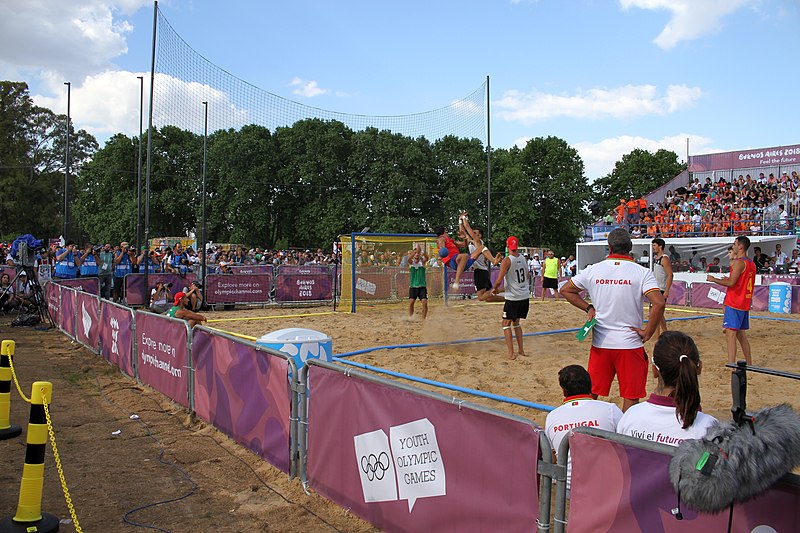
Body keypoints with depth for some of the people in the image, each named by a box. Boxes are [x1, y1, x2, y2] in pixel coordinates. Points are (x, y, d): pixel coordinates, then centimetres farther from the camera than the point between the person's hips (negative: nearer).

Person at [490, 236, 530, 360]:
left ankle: (511, 353, -1)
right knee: (516, 322, 21)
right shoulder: (523, 258, 5)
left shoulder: (507, 261, -14)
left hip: (513, 297, -6)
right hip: (525, 296, 6)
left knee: (506, 324, 4)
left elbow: (499, 281, -17)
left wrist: (494, 289, 2)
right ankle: (521, 350, 22)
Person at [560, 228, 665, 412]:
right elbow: (659, 303, -20)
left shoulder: (593, 270, 0)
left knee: (590, 394, 15)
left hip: (600, 343, 3)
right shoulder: (642, 272, -9)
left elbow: (565, 290, 9)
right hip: (630, 343, -3)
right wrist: (648, 333, -10)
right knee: (631, 397, 8)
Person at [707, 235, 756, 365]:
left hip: (734, 303, -9)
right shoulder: (751, 264, 15)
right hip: (745, 303, 9)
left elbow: (731, 283, -20)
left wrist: (714, 279, -8)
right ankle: (749, 364, 25)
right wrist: (728, 280, 21)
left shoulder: (739, 262, -14)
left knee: (730, 333, -11)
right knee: (741, 334, 18)